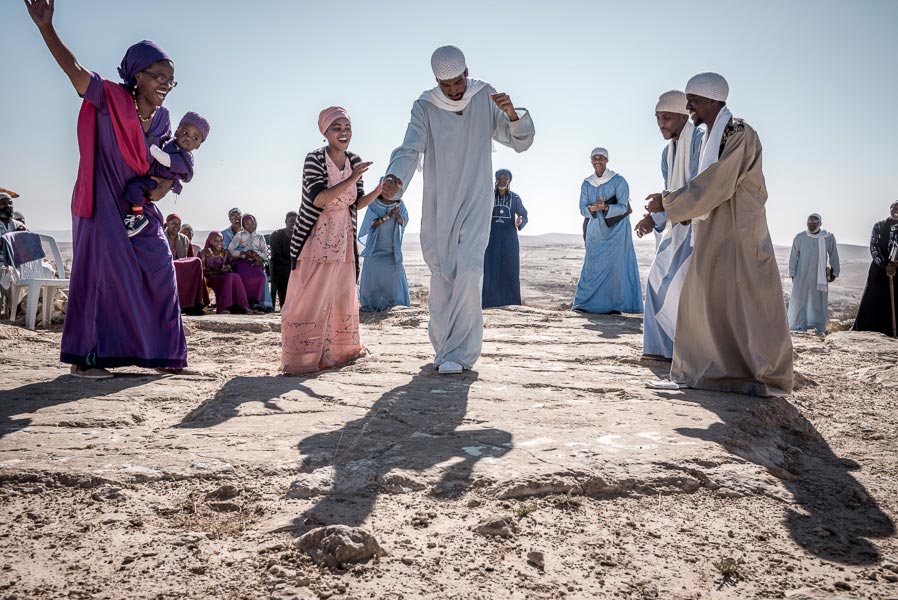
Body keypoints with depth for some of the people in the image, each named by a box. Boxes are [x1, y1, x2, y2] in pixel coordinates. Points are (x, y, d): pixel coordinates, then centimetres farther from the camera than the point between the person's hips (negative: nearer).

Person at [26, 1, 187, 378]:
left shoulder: (162, 119, 6)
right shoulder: (111, 100, -10)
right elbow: (74, 70, -24)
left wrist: (163, 187, -4)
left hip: (140, 208, 7)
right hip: (104, 205, -6)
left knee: (160, 273, 4)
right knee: (101, 273, -9)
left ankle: (162, 355, 13)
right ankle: (83, 358, -1)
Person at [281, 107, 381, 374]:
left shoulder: (355, 161, 4)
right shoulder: (314, 159, -13)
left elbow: (357, 203, 8)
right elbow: (319, 199, -26)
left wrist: (379, 191, -9)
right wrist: (351, 180, -32)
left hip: (343, 240, 6)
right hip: (315, 239, -6)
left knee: (342, 297, 14)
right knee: (309, 298, -6)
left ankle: (337, 352, 30)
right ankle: (299, 359, 0)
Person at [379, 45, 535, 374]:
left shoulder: (485, 99, 0)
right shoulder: (425, 107, -3)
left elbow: (520, 142, 1)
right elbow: (409, 149, -16)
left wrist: (512, 115, -21)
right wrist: (394, 178, -38)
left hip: (475, 206, -1)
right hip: (437, 208, 1)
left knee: (468, 274, -16)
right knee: (441, 279, 4)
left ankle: (458, 352, -10)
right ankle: (444, 348, 20)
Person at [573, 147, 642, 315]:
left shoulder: (618, 181, -5)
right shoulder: (587, 184, 6)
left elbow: (623, 207, -12)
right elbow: (583, 209, 1)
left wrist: (605, 207, -30)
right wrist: (593, 208, -22)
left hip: (616, 230, -3)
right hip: (596, 231, 3)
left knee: (616, 266, -6)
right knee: (592, 266, 1)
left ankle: (615, 305, -1)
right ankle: (586, 303, 7)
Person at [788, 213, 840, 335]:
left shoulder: (829, 238, -1)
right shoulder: (799, 238, -1)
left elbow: (833, 256, 8)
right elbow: (793, 257, 4)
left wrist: (834, 272, 10)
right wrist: (792, 274, 3)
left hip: (820, 276, 0)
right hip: (802, 276, 0)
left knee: (819, 302, 8)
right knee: (799, 300, 0)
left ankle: (819, 327, 18)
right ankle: (798, 328, 8)